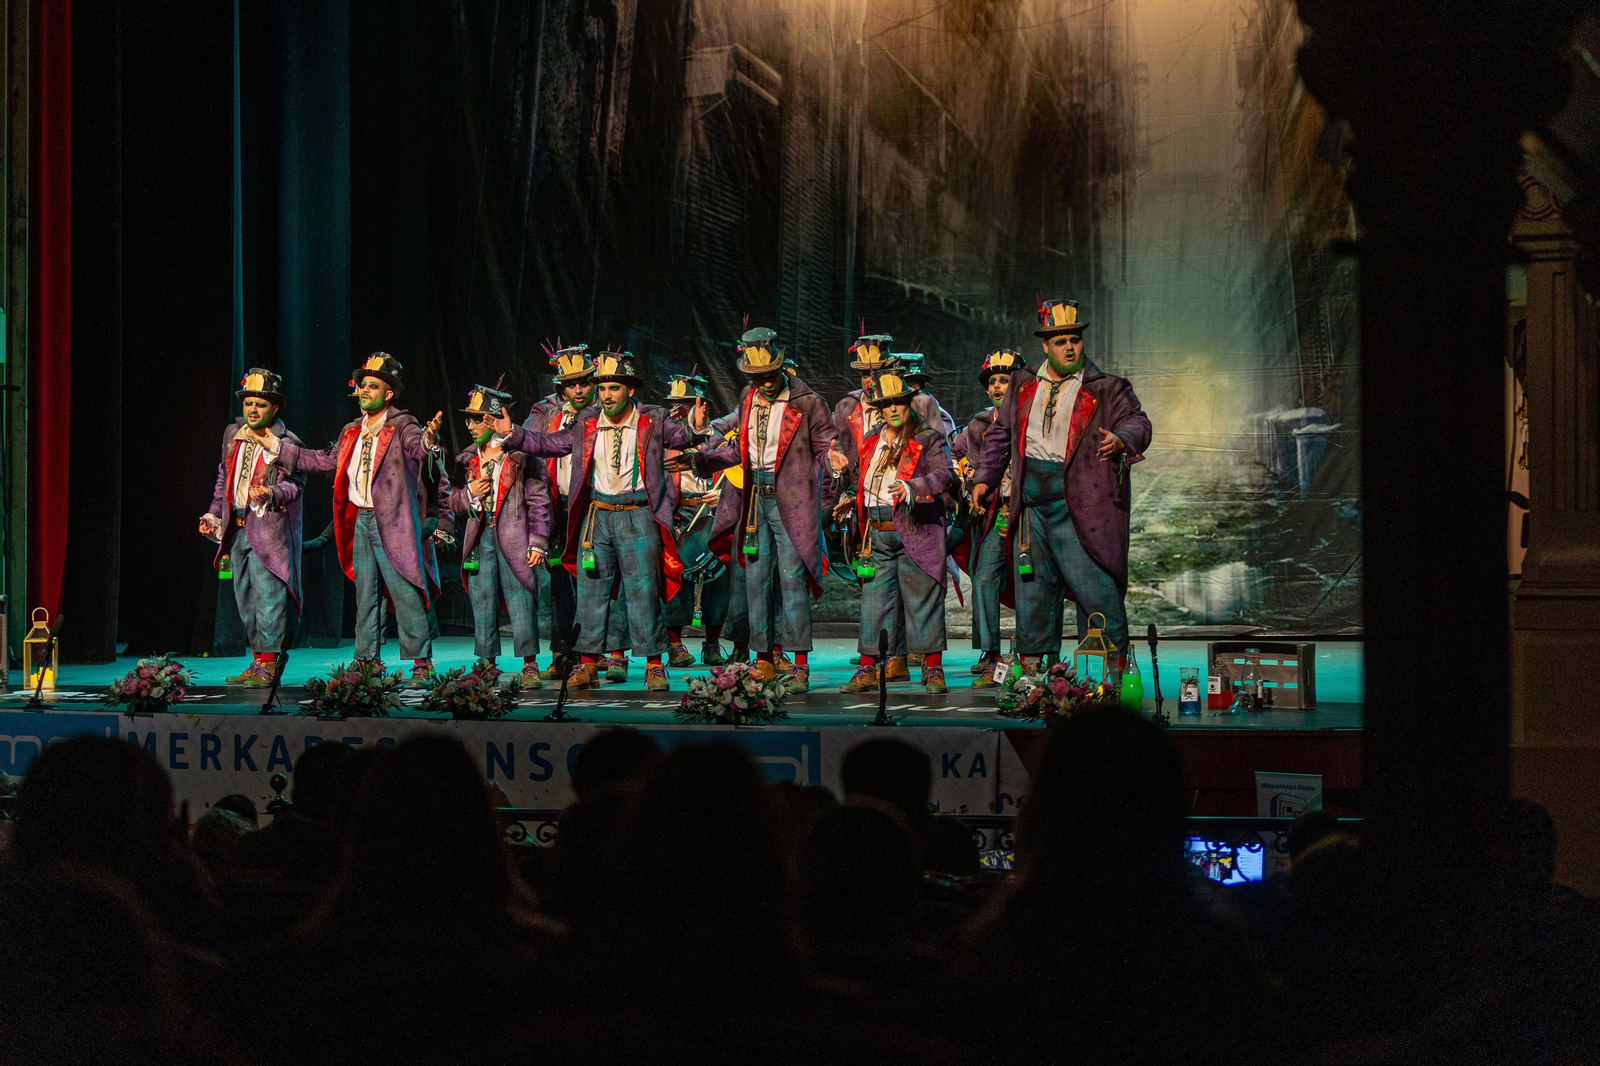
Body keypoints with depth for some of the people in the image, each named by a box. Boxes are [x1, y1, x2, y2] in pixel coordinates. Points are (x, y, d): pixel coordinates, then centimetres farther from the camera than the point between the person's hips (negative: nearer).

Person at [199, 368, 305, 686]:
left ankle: (269, 664, -10)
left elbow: (294, 484, -11)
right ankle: (258, 660, 18)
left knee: (267, 595, -11)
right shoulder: (232, 435, 14)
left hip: (269, 530, -7)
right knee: (245, 598, 11)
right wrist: (214, 516, 18)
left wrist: (270, 494, -30)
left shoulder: (286, 442, -6)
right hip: (237, 528, 7)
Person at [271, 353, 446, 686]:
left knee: (406, 594, -8)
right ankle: (368, 662, 18)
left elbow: (417, 446, -27)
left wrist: (429, 437, -52)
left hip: (392, 523, -7)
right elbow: (326, 461, 26)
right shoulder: (352, 432, 15)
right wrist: (279, 449, 27)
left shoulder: (401, 426, -7)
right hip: (360, 521, 7)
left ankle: (421, 663, -5)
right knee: (366, 596, 11)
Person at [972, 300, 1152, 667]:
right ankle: (1031, 663, 17)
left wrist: (1121, 439, -31)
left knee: (1096, 589, -7)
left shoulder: (1105, 389, 0)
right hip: (1032, 505, 4)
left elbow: (1137, 422, -8)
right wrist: (985, 479, 14)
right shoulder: (1023, 386, 14)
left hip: (1080, 504, -4)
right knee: (1031, 587, 9)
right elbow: (1000, 434, 22)